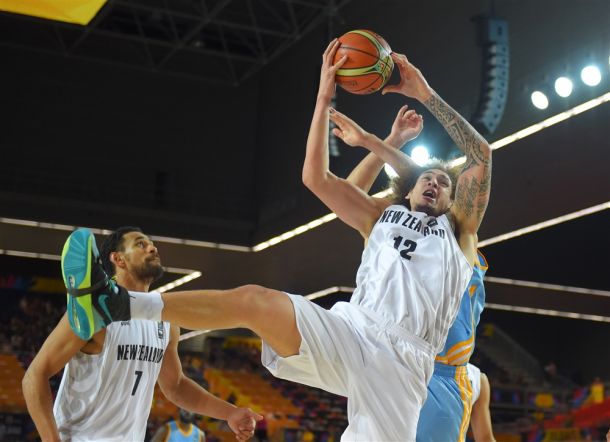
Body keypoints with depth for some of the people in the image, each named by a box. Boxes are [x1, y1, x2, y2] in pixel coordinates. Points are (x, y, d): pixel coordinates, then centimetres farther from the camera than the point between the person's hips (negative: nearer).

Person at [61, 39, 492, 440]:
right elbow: (316, 178, 17)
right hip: (351, 329, 2)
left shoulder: (457, 227, 21)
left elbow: (481, 155, 9)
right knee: (255, 300, -22)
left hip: (401, 358, -2)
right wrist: (324, 97, 11)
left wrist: (426, 94, 8)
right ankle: (121, 305, -27)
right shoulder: (381, 216, 27)